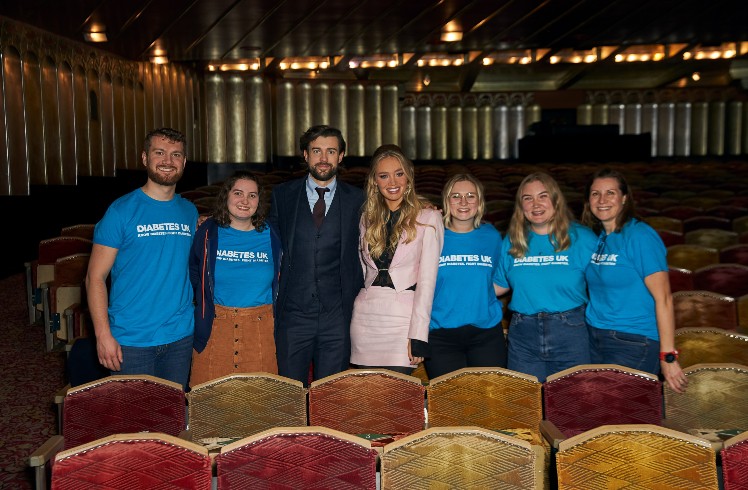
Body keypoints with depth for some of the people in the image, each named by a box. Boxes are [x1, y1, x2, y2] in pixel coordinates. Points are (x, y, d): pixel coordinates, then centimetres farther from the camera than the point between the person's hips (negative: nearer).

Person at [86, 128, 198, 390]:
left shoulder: (189, 211, 7)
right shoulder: (121, 211, -7)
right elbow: (95, 277, -8)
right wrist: (103, 335, -14)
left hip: (180, 336, 4)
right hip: (131, 339, -4)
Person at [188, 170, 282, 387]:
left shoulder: (270, 236, 5)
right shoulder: (208, 232, 1)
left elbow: (278, 283, 13)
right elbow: (193, 277, 7)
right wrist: (206, 308, 3)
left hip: (261, 328, 1)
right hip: (214, 329, -1)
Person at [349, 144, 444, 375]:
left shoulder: (428, 218, -1)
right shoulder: (367, 218, 13)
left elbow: (427, 279, -7)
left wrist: (418, 335, -12)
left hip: (403, 321, -4)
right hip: (365, 319, 4)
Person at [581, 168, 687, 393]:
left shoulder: (640, 236, -12)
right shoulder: (595, 238, 9)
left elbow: (663, 298, -16)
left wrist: (668, 356, -19)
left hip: (633, 344, -7)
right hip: (594, 339, 7)